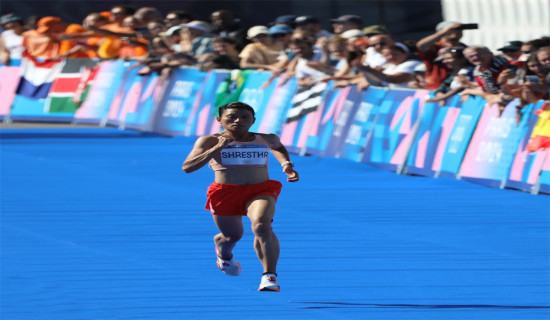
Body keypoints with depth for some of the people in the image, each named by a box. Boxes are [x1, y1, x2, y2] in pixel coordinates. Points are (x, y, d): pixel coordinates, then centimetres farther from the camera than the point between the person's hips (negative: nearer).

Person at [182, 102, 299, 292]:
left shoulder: (266, 140, 8)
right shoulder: (209, 141, -3)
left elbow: (278, 146, 34)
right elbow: (187, 167, -14)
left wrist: (286, 163, 13)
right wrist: (217, 148, -19)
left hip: (260, 191, 0)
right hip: (226, 192, 0)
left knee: (261, 226, -29)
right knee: (232, 235, 17)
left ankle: (270, 275, -29)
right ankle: (223, 254, 57)